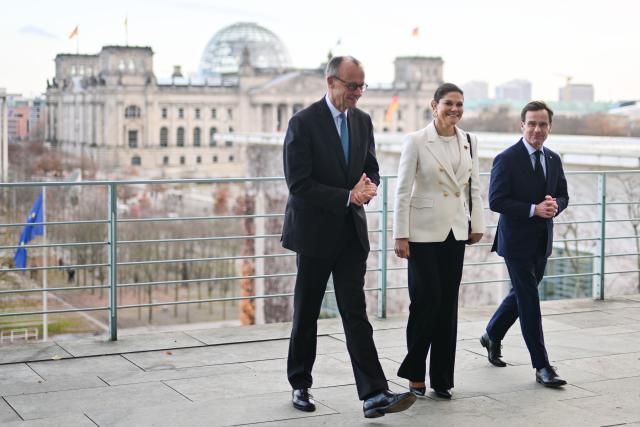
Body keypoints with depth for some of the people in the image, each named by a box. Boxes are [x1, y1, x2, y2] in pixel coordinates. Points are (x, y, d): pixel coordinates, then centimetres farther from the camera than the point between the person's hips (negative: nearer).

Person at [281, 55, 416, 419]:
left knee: (356, 313, -3)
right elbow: (299, 185, -17)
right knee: (306, 313, 10)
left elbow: (372, 169, 14)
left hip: (352, 231, 4)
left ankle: (375, 394, -9)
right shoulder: (303, 123, -12)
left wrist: (368, 187, -10)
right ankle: (301, 385, 25)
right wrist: (348, 196, -20)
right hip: (315, 231, -4)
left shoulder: (363, 121, 7)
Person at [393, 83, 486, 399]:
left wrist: (477, 224, 11)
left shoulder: (469, 142, 7)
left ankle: (442, 378, 16)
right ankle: (414, 373, 13)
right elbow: (403, 191, -8)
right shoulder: (416, 141, -7)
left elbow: (474, 186, 14)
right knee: (426, 300, -6)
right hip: (424, 231, -4)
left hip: (455, 231, 5)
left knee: (448, 303, 7)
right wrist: (400, 235, -11)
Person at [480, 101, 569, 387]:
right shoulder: (506, 160, -12)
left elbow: (563, 195, 15)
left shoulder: (553, 160, 8)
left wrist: (554, 206, -9)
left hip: (542, 242, 7)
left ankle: (492, 336, 42)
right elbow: (496, 201, -16)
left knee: (521, 295, 19)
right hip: (517, 241, -7)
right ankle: (542, 366, 1)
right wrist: (534, 209, -22)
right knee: (529, 302, -4)